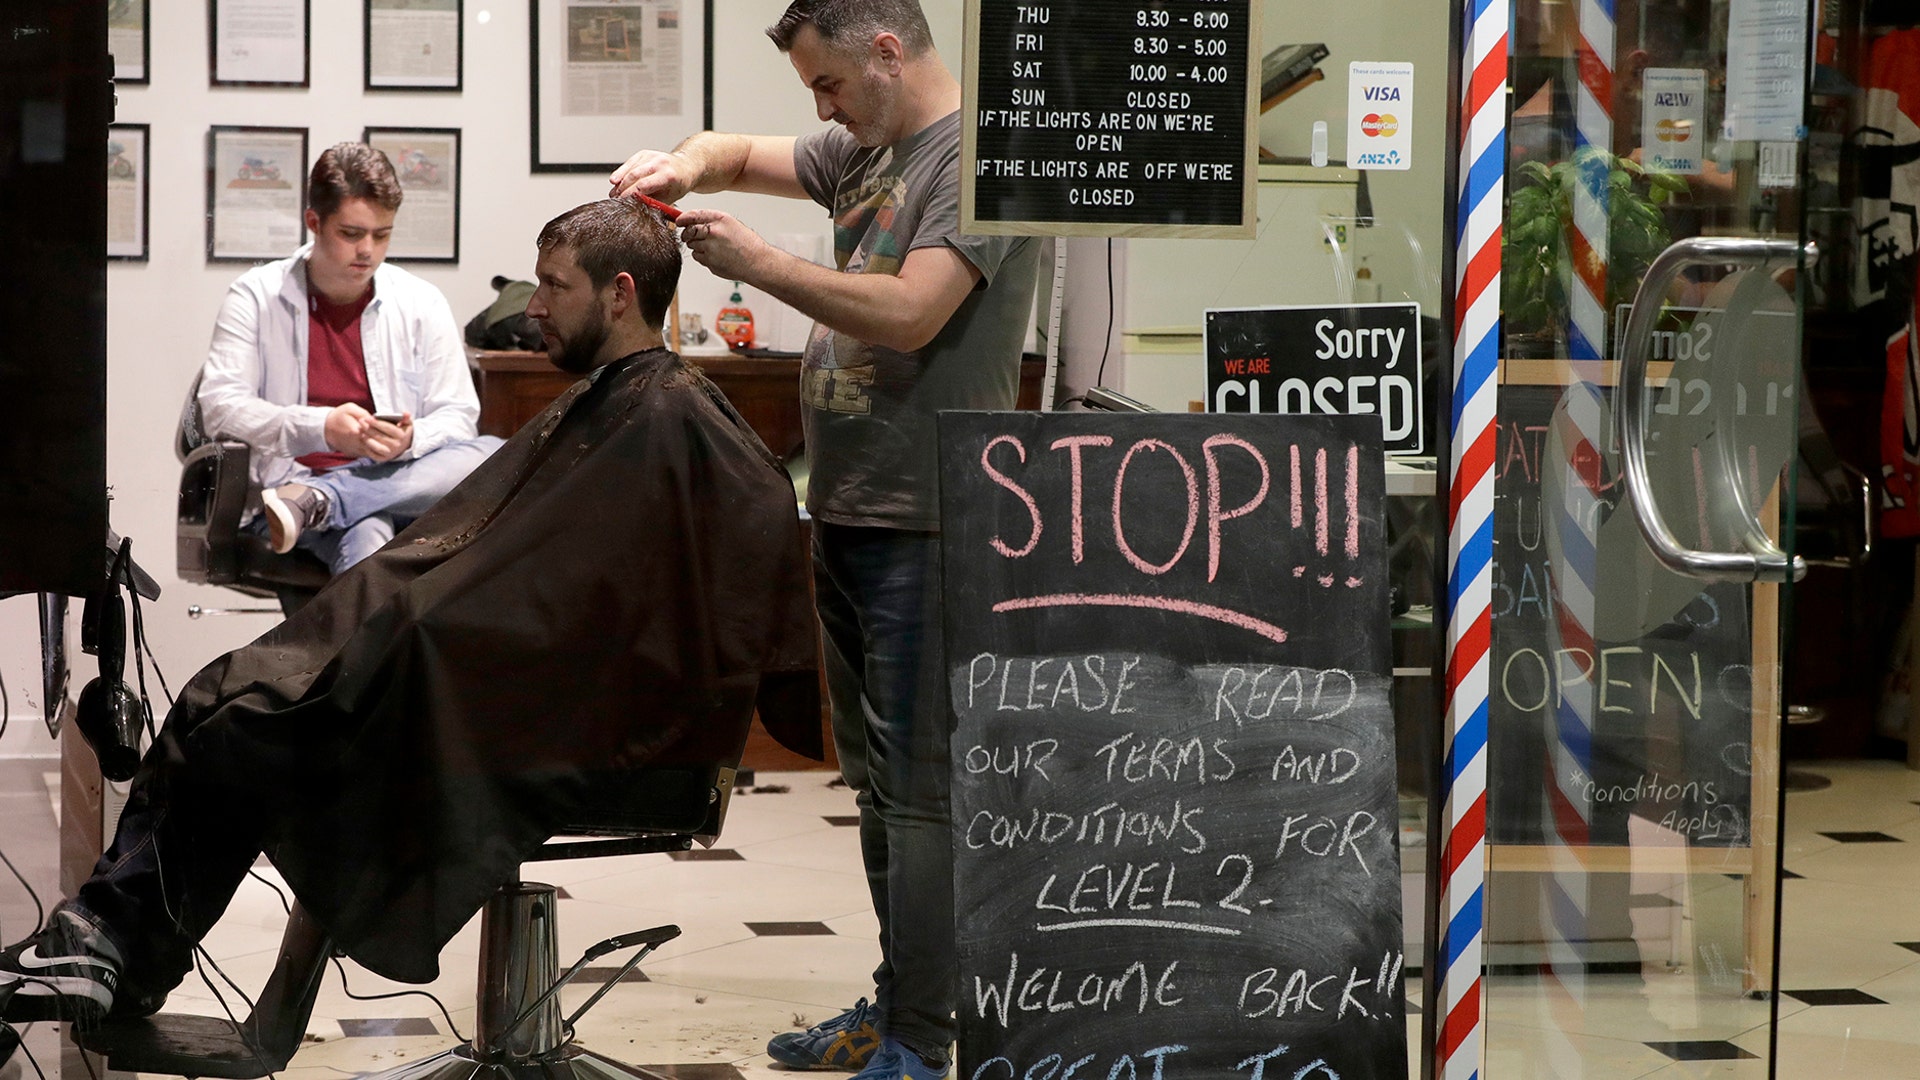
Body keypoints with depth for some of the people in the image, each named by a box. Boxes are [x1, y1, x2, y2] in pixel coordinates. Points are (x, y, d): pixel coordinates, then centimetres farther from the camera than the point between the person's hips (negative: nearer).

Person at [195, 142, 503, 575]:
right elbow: (219, 406, -3)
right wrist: (321, 428, -20)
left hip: (402, 482, 4)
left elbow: (457, 417, 11)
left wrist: (412, 440, -15)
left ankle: (317, 501, -34)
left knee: (497, 455, -29)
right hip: (294, 479, -4)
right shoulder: (256, 297, 7)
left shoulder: (421, 303, 13)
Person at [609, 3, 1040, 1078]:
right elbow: (741, 151, 27)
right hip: (849, 514, 9)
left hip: (927, 526, -9)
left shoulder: (983, 156, -12)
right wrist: (686, 165, 3)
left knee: (918, 785, -7)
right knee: (878, 777, 16)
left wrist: (757, 261, -14)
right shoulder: (865, 155, 15)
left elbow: (908, 313, -22)